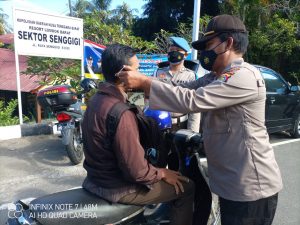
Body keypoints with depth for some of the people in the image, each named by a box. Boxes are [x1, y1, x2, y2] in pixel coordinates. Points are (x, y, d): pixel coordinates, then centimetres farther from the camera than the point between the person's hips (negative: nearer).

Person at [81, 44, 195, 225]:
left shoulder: (97, 99, 1)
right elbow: (137, 171, -27)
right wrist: (162, 173, -9)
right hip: (117, 187, -9)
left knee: (157, 164, 29)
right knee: (186, 187, 2)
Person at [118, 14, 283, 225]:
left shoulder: (244, 76, -21)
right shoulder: (216, 77, 10)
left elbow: (190, 100, -29)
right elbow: (185, 90, 2)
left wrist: (144, 82, -23)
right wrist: (142, 81, -8)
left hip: (251, 186, -8)